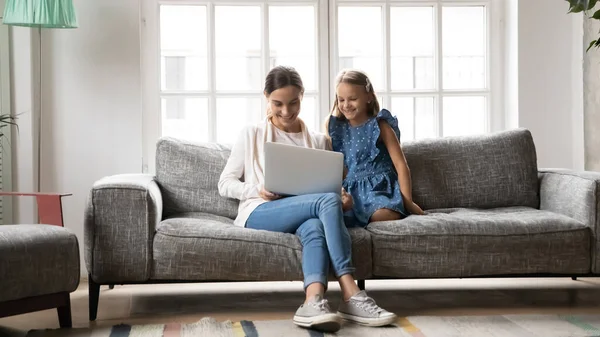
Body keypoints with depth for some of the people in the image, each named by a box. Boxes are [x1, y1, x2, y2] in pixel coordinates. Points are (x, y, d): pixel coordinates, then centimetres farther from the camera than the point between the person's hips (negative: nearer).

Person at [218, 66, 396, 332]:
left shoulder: (319, 141, 20)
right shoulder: (252, 135, 13)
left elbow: (330, 186, 18)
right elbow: (225, 184, 11)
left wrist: (343, 198, -7)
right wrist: (257, 190, -10)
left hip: (304, 214, 3)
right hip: (259, 214, -2)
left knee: (315, 227, -39)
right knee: (328, 201, -32)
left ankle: (314, 303, -63)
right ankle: (350, 295, -42)